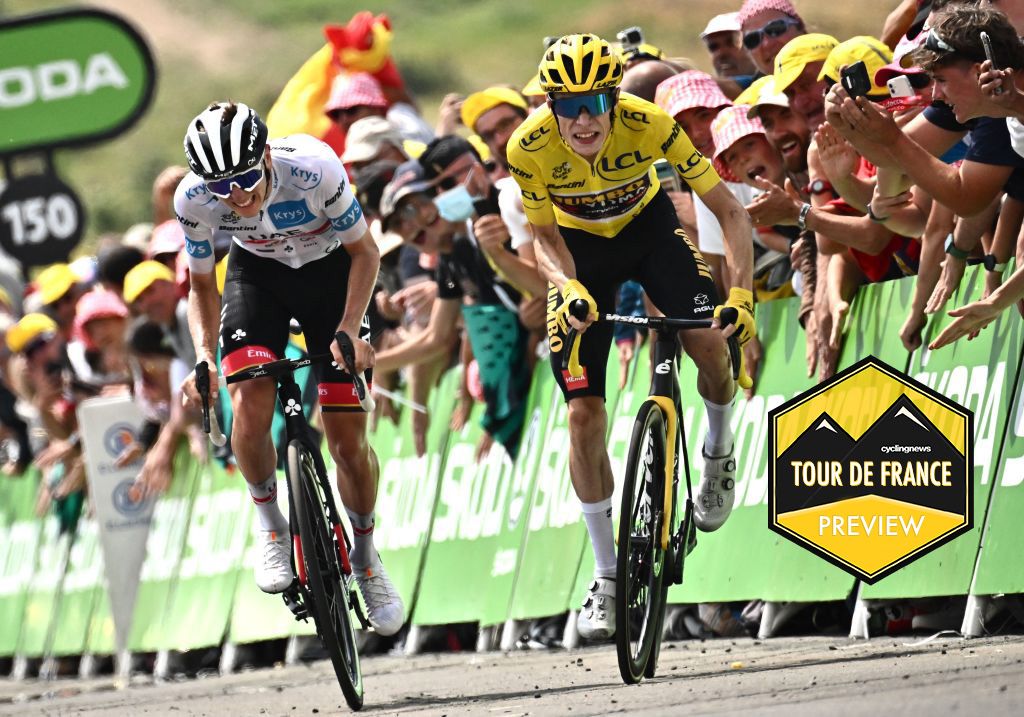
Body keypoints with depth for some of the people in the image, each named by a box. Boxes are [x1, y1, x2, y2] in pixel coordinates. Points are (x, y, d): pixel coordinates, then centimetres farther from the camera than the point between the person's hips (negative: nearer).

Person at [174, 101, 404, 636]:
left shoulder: (314, 170, -34)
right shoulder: (193, 200, -26)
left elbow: (364, 253, -17)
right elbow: (203, 287, -8)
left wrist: (348, 329, -30)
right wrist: (204, 357, -24)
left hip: (329, 270, -1)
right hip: (257, 274, 1)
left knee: (347, 439, -5)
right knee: (250, 407, -26)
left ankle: (365, 557, 19)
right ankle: (270, 525, -1)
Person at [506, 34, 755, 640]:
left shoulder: (650, 125, -32)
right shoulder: (530, 147, -29)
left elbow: (730, 211, -26)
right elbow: (545, 236, -13)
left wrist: (742, 295, -38)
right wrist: (568, 288, -34)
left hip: (648, 226, 0)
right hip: (581, 249, 0)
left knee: (709, 341, -26)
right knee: (584, 413, -8)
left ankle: (719, 451, 8)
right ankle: (607, 579, 5)